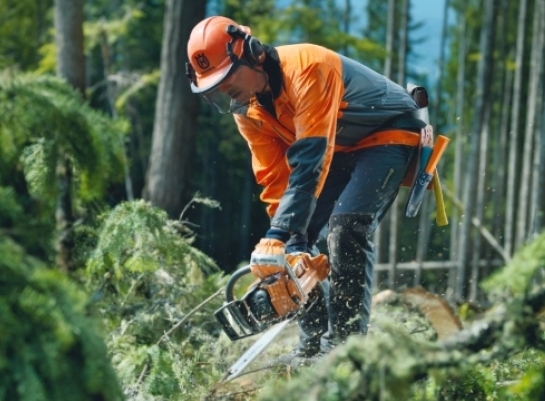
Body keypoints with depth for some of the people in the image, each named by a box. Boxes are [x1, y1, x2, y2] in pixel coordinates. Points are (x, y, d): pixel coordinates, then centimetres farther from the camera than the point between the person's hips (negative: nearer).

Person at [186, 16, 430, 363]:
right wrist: (287, 235, -18)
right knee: (299, 233, -3)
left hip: (389, 135, -8)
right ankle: (314, 342, 3)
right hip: (338, 150, 8)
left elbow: (309, 160, -39)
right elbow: (275, 177, -6)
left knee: (347, 227, -25)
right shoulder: (247, 109, -7)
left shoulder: (306, 68, -33)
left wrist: (282, 233, -43)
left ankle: (346, 339, -24)